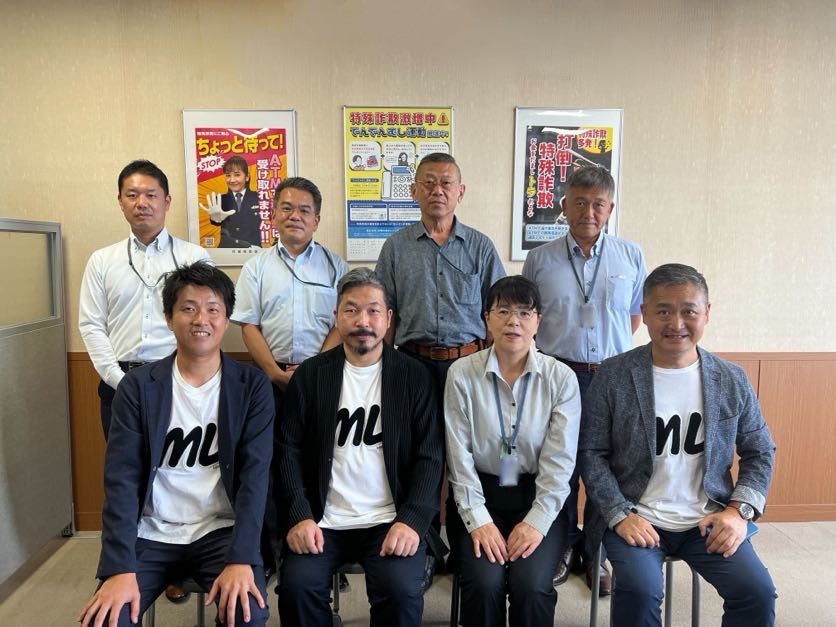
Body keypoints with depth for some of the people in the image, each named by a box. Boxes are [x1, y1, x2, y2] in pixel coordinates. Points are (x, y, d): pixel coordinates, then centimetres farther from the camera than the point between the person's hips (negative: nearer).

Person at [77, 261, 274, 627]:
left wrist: (241, 559, -21)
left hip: (221, 531, -1)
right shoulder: (137, 387, -3)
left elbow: (254, 474, -10)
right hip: (151, 535, 1)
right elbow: (121, 478, -8)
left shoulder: (252, 387, -5)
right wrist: (120, 569, -18)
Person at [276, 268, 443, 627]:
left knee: (402, 590, -23)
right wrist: (300, 516, -10)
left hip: (392, 520, -1)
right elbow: (289, 450, 2)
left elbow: (429, 456, -2)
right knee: (297, 585, -21)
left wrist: (412, 520, -15)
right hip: (322, 520, 1)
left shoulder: (413, 376, 2)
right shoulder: (310, 375, 5)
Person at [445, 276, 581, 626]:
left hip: (538, 499, 0)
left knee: (531, 585, -20)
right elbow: (459, 455, -7)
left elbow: (559, 460, -6)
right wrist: (478, 519, -12)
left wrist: (537, 522, -14)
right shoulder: (462, 374, -5)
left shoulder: (561, 378, -4)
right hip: (479, 496, 0)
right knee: (485, 583, -20)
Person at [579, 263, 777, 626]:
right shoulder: (613, 376, -7)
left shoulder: (732, 380, 3)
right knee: (639, 590, -26)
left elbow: (760, 451, 12)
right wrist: (620, 515, -13)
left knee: (758, 592, -17)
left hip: (710, 521, 3)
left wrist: (741, 510, -3)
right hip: (635, 518, -2)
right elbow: (591, 453, -4)